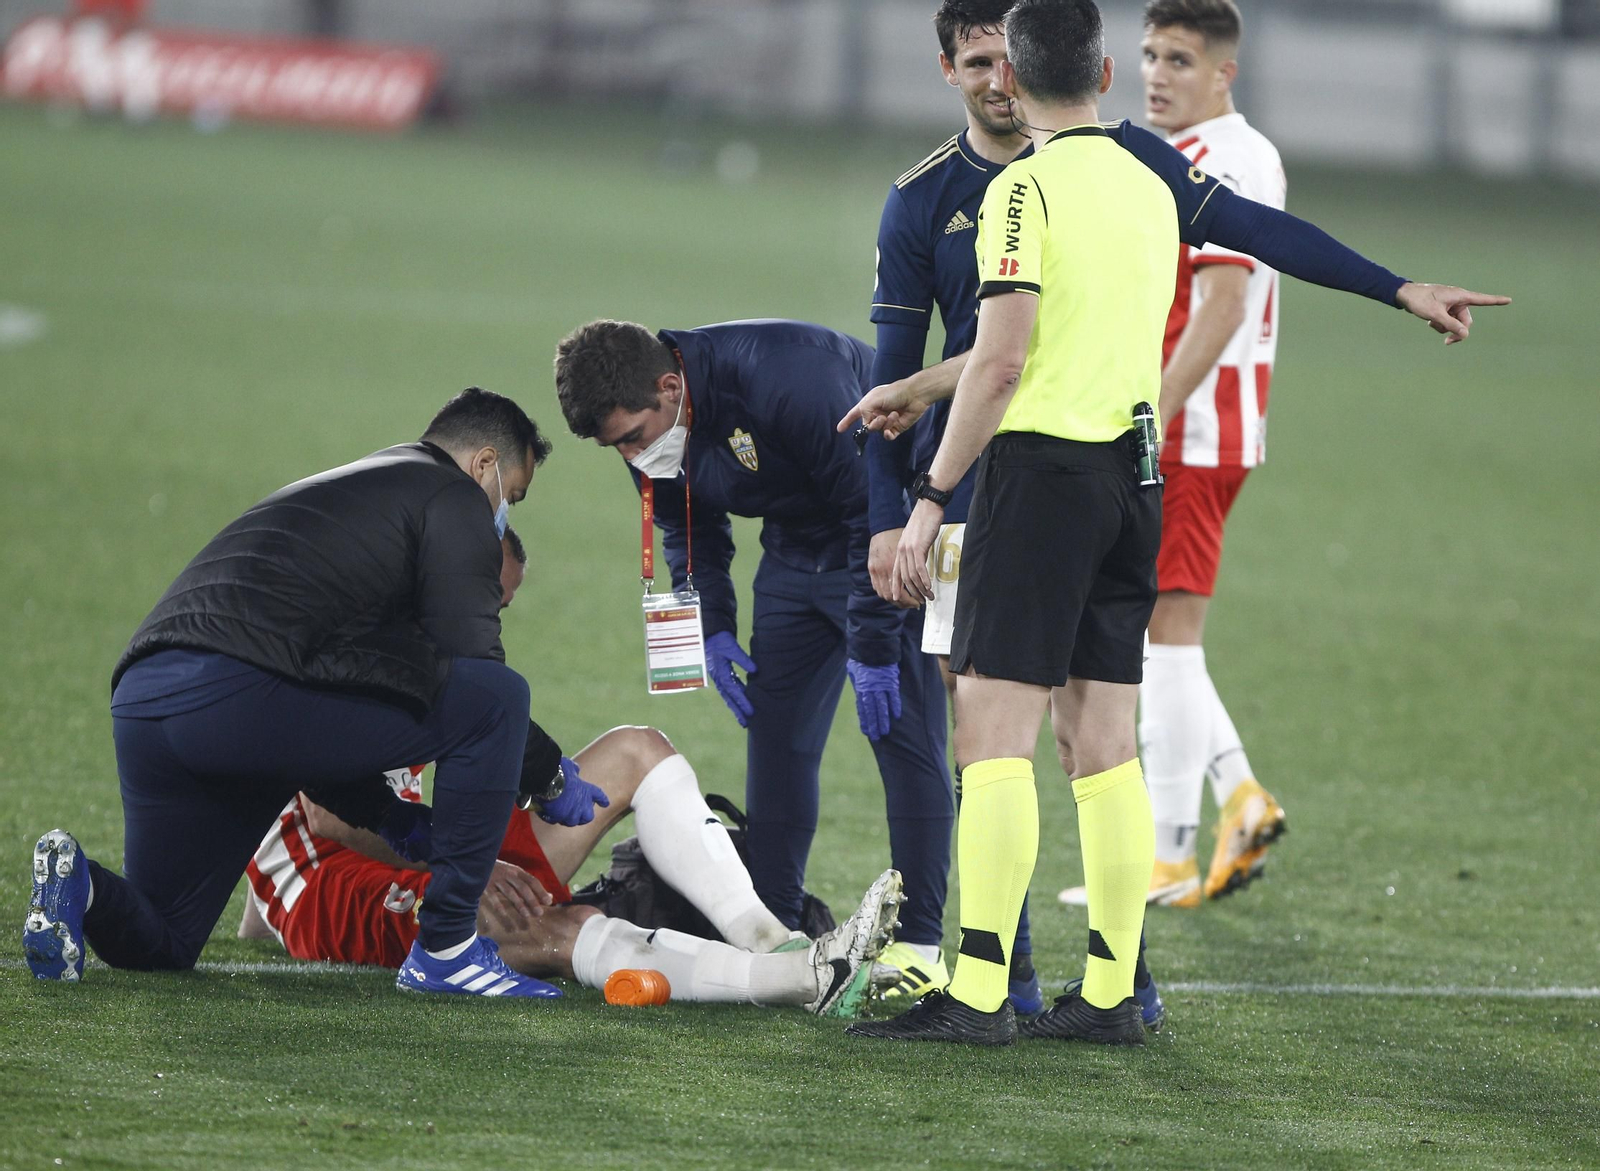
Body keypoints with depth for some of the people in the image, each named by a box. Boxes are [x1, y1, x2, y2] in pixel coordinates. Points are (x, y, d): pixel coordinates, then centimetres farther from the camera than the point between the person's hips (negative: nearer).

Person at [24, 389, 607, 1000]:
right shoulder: (454, 498, 11)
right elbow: (474, 671, 2)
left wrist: (394, 819, 36)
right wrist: (551, 775, 18)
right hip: (239, 692, -9)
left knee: (159, 943, 26)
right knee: (498, 699, 2)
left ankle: (80, 885, -6)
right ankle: (445, 948, 3)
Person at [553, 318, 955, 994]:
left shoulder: (785, 380, -35)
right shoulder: (650, 439, -10)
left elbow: (875, 512, -29)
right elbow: (688, 533, 11)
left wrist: (873, 647, -27)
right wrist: (711, 629, -3)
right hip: (798, 550, 7)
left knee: (903, 734, -12)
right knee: (776, 734, 2)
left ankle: (918, 946, -12)